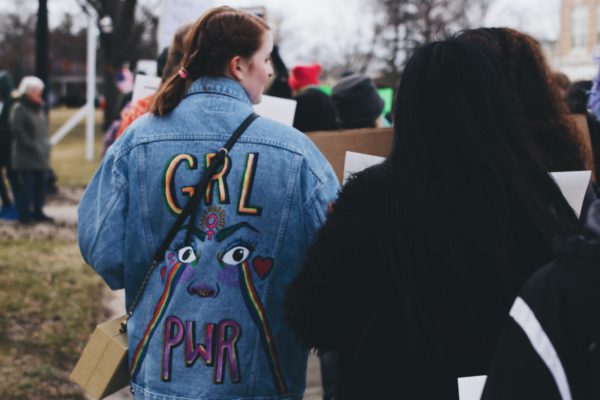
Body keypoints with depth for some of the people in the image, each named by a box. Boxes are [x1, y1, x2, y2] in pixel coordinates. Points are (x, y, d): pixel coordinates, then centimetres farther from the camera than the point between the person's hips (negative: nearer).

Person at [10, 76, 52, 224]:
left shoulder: (39, 108, 17)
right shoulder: (19, 109, -10)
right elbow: (18, 131, -15)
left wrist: (45, 145, 11)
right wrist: (32, 146, -17)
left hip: (40, 156, 8)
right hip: (26, 156, -8)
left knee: (40, 185, 10)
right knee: (26, 186, -6)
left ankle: (38, 212, 18)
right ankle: (25, 215, -2)